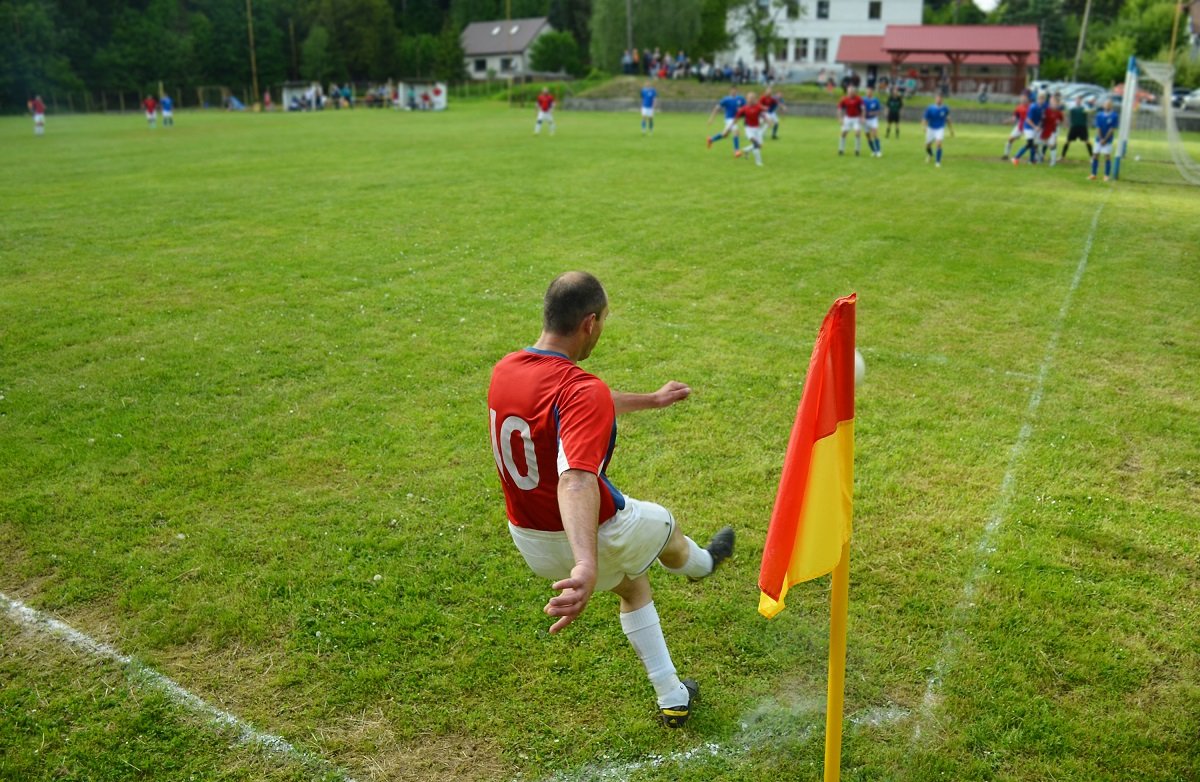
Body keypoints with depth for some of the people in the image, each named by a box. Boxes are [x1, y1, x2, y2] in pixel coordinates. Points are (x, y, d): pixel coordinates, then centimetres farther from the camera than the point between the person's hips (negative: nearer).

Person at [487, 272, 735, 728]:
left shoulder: (504, 370, -4)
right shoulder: (583, 390, -31)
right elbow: (575, 480, -48)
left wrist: (651, 400, 25)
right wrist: (588, 566, -62)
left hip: (529, 539, 7)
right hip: (591, 534, -7)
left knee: (633, 586, 32)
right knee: (664, 526, 29)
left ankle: (672, 699, 40)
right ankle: (702, 564, 64)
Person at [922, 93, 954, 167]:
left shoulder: (945, 108, -10)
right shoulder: (929, 108, -16)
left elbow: (947, 119, 8)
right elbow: (925, 119, -14)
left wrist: (951, 129, 15)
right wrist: (925, 126, -36)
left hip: (940, 129, -1)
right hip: (931, 129, 1)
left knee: (939, 144, -22)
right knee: (928, 146, 10)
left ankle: (938, 162, -9)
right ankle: (930, 154, 48)